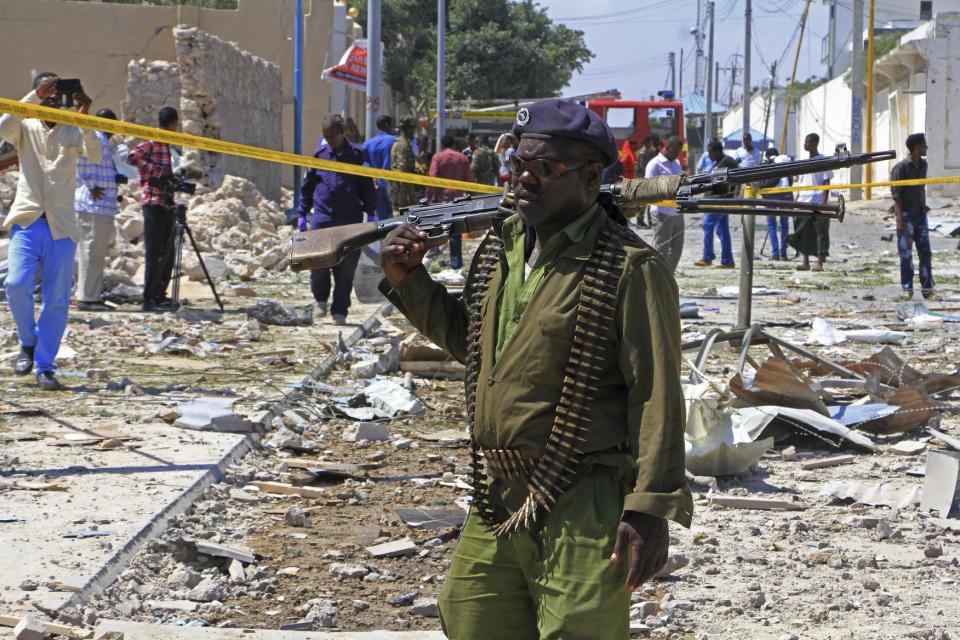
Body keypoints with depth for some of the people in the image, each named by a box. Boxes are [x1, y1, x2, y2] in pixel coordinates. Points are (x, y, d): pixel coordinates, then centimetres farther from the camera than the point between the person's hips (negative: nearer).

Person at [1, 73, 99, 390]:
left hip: (61, 226, 1)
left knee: (57, 299, -2)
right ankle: (28, 343, 7)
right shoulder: (26, 128, 9)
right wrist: (35, 96, -19)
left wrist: (84, 115, -21)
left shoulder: (72, 132, 10)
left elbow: (95, 155, -9)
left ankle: (45, 367, 6)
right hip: (27, 221, -1)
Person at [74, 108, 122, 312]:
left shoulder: (101, 140, 21)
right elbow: (78, 155, -26)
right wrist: (91, 186, -21)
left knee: (96, 254, 13)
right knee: (92, 252, -9)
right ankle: (87, 298, -9)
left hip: (100, 206, 10)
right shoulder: (97, 138, -10)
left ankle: (92, 297, 16)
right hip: (95, 205, -10)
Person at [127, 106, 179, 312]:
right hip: (154, 203, -9)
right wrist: (159, 171, -21)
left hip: (165, 203, 9)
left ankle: (159, 295, 17)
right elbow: (133, 157, -23)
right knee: (155, 254, -8)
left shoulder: (165, 145, 19)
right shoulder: (151, 143, -8)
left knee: (167, 254, 11)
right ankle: (150, 299, -7)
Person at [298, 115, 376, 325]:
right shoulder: (319, 154, 8)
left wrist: (370, 213, 4)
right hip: (323, 219, 1)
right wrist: (302, 214, 12)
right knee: (319, 264, -7)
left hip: (351, 221, 0)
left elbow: (367, 186, 10)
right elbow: (307, 186, 15)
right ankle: (321, 299, 20)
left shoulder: (356, 154, 5)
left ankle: (339, 312, 9)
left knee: (346, 269, 0)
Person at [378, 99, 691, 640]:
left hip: (583, 512, -8)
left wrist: (650, 507, -20)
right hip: (497, 502, 8)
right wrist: (409, 281, 13)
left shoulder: (629, 268, -12)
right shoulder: (499, 248, 11)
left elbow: (657, 393, -15)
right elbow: (467, 338, 27)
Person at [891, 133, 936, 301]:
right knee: (905, 253, -1)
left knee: (925, 251, 5)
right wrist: (900, 219, -17)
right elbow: (896, 194, -13)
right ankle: (906, 289, 7)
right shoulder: (901, 167, -12)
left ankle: (928, 290, 7)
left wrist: (924, 208, 16)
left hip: (921, 214, 7)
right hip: (906, 215, -7)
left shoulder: (923, 164, 10)